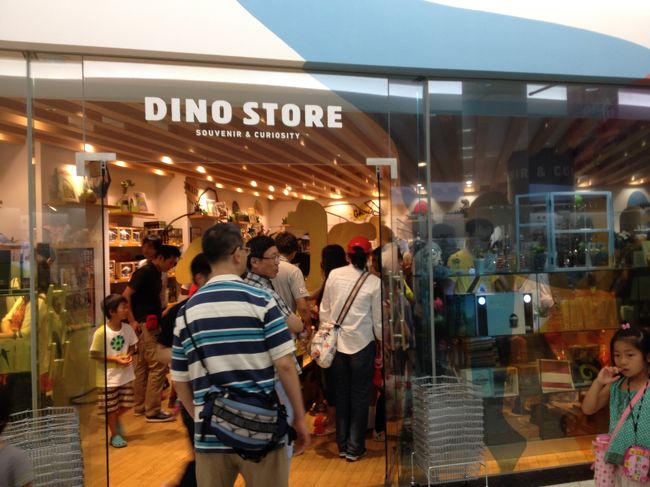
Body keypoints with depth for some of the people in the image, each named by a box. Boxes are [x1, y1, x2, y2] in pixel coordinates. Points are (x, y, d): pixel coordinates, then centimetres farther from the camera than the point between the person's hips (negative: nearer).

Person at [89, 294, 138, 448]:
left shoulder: (128, 329, -6)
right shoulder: (101, 332, -21)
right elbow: (94, 355, -14)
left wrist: (129, 355, -13)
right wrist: (115, 359, -21)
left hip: (126, 375, 4)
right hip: (109, 377, -4)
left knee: (127, 404, 13)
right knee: (110, 408, 11)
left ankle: (116, 419, 44)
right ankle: (115, 435, 30)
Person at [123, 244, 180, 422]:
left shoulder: (156, 273, 12)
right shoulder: (144, 272, -15)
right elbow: (126, 296, -19)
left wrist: (163, 312, 11)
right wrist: (132, 321, -19)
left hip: (151, 324, 10)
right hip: (144, 324, -10)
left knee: (143, 366, 15)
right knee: (158, 366, -8)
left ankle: (140, 406, 25)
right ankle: (152, 411, -1)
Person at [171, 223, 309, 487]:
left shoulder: (187, 310, 3)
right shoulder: (260, 299, -9)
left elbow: (180, 381, 7)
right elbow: (285, 365, -11)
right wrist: (300, 417, 0)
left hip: (209, 435, 3)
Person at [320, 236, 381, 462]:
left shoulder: (334, 275, -3)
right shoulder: (374, 282, -11)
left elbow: (324, 310, 2)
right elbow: (378, 320, -6)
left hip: (336, 342, 3)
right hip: (362, 343, -3)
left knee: (342, 393, 16)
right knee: (360, 395, 11)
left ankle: (342, 445, 26)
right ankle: (354, 448, 18)